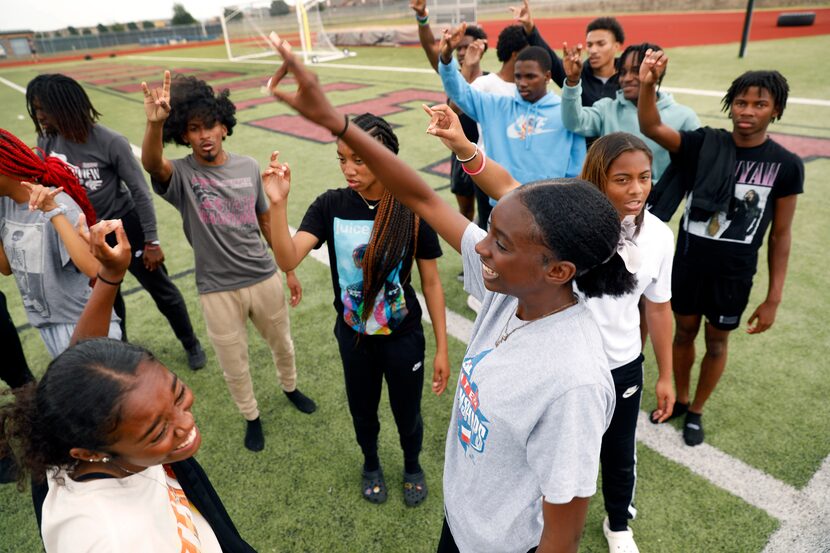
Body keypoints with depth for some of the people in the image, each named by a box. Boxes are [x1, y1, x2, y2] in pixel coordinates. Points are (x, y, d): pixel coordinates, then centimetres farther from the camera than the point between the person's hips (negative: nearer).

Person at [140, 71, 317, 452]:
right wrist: (154, 122, -58)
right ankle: (252, 417, 43)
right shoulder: (181, 175, -13)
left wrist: (289, 270, 9)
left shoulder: (248, 167, -3)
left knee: (282, 345, 25)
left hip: (265, 279, 3)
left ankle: (290, 388, 56)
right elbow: (151, 164, -37)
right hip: (218, 291, -2)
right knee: (234, 366, 15)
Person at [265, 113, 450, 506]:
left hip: (403, 337, -2)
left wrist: (442, 349, -7)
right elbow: (287, 260, -24)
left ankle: (412, 466, 53)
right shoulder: (330, 206, -13)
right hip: (353, 336, 2)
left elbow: (431, 283, -10)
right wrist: (278, 203, -38)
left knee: (407, 415, 19)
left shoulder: (413, 211, -18)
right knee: (363, 413, 24)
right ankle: (371, 465, 56)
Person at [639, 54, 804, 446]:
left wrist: (774, 298, -3)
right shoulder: (704, 144, -9)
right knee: (684, 331, 17)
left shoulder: (785, 165, -8)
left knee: (717, 341, 15)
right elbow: (651, 128, -24)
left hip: (735, 273, 0)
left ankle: (696, 411, 37)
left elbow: (781, 235, -4)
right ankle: (679, 399, 41)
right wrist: (648, 85, -44)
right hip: (688, 262, 1)